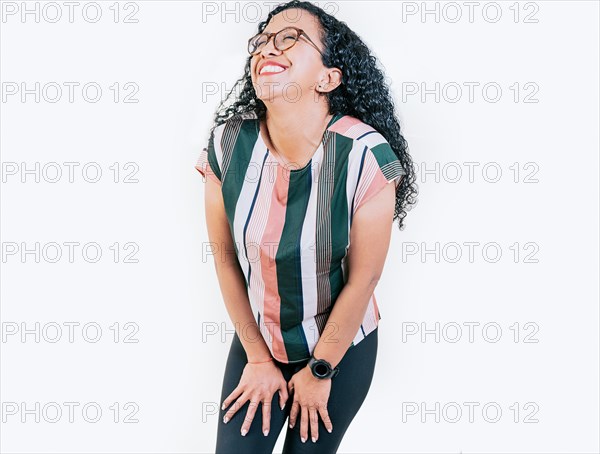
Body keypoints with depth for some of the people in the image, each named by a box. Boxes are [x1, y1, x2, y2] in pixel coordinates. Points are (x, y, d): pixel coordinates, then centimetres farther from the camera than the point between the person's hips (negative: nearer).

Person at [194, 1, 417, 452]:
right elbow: (226, 258, -6)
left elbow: (363, 277, -16)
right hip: (256, 340, 2)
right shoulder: (228, 144, -16)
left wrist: (319, 372, -7)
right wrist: (257, 358, 0)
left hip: (341, 348, -2)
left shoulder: (366, 155, -26)